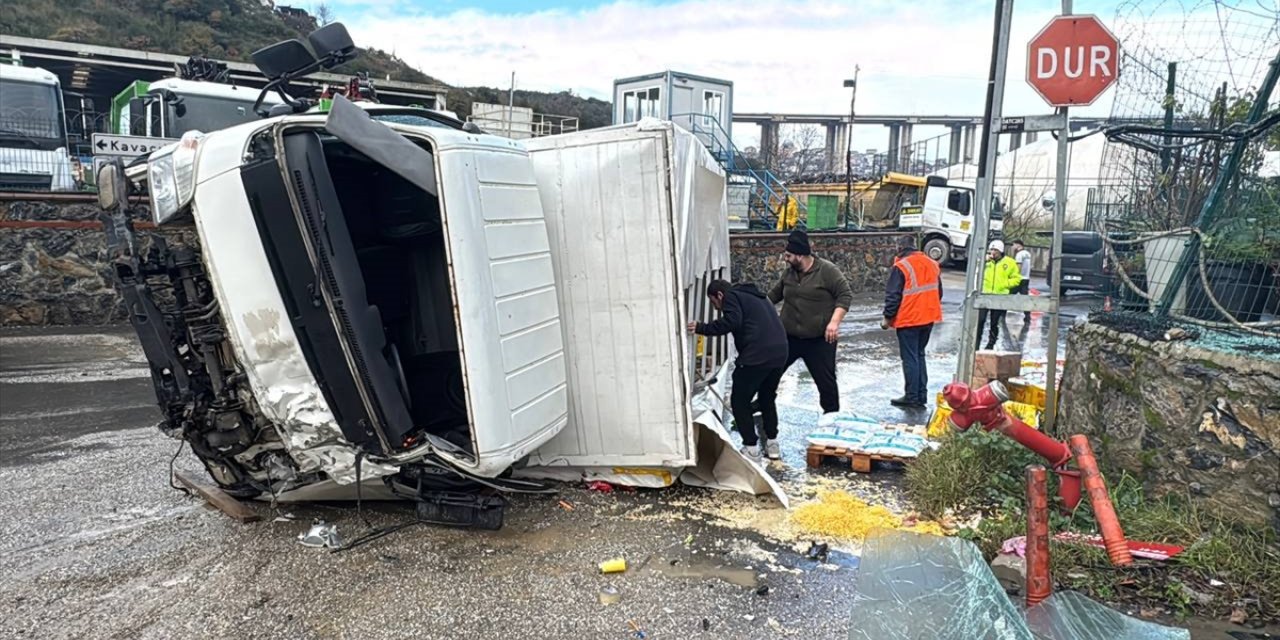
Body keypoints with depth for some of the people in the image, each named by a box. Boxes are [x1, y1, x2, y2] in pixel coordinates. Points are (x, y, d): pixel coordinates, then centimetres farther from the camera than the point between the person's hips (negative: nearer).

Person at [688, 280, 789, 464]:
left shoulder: (731, 296, 6)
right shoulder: (754, 296, 31)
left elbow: (732, 321, -14)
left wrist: (702, 328, -6)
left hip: (757, 354, -8)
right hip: (780, 352, 8)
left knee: (739, 401, 6)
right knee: (767, 397, 25)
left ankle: (751, 449, 5)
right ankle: (772, 443, 27)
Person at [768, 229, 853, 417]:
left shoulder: (827, 270, -12)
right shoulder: (789, 273, 6)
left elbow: (845, 295, -14)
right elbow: (774, 294, 21)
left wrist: (834, 321, -23)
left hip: (819, 339, -5)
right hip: (788, 337, 5)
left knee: (825, 380, 5)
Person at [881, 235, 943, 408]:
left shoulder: (901, 267, -14)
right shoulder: (932, 264, 9)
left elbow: (893, 296, -14)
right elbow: (938, 292, 17)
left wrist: (887, 317, -6)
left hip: (908, 319, -7)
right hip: (929, 318, 7)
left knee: (909, 358, 0)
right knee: (919, 355, 16)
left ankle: (911, 397, 2)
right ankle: (921, 395, 18)